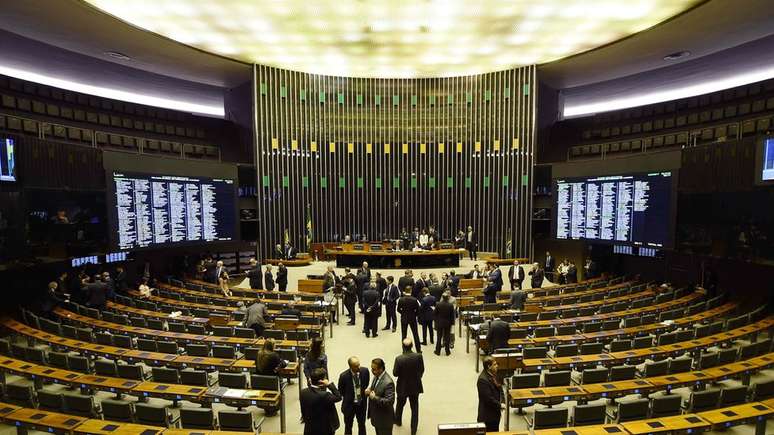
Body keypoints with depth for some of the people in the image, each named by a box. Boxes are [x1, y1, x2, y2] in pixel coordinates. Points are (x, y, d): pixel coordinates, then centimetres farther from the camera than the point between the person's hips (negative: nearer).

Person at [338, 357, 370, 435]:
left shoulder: (365, 371, -19)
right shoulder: (344, 376, -26)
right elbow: (340, 391, -6)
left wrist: (362, 392, 1)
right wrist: (348, 398, 2)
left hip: (362, 403, 2)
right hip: (349, 405, -2)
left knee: (362, 424, 23)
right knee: (348, 426, 19)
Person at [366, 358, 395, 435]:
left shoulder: (388, 382, -30)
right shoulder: (376, 376, -3)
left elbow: (389, 402, -31)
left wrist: (374, 397, -28)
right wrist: (369, 390, -8)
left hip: (384, 419, -8)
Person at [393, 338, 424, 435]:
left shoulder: (399, 359, -27)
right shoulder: (418, 356, -21)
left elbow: (395, 373, -16)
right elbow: (422, 370, -6)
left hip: (403, 386, 0)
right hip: (415, 386, 1)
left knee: (400, 404, 27)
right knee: (414, 407, 17)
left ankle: (398, 420, 51)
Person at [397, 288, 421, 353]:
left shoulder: (401, 299, -13)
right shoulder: (414, 300, -16)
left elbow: (398, 309, -4)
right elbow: (417, 310, -11)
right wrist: (414, 315, 7)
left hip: (403, 318, 0)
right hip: (412, 318, 0)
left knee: (403, 335, 12)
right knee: (416, 335, 12)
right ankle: (418, 350, 18)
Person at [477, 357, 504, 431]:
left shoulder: (493, 375, 3)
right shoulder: (483, 380, -26)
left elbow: (500, 389, 12)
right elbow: (488, 398, -25)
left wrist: (502, 402, -3)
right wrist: (500, 405, -14)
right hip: (488, 415, -9)